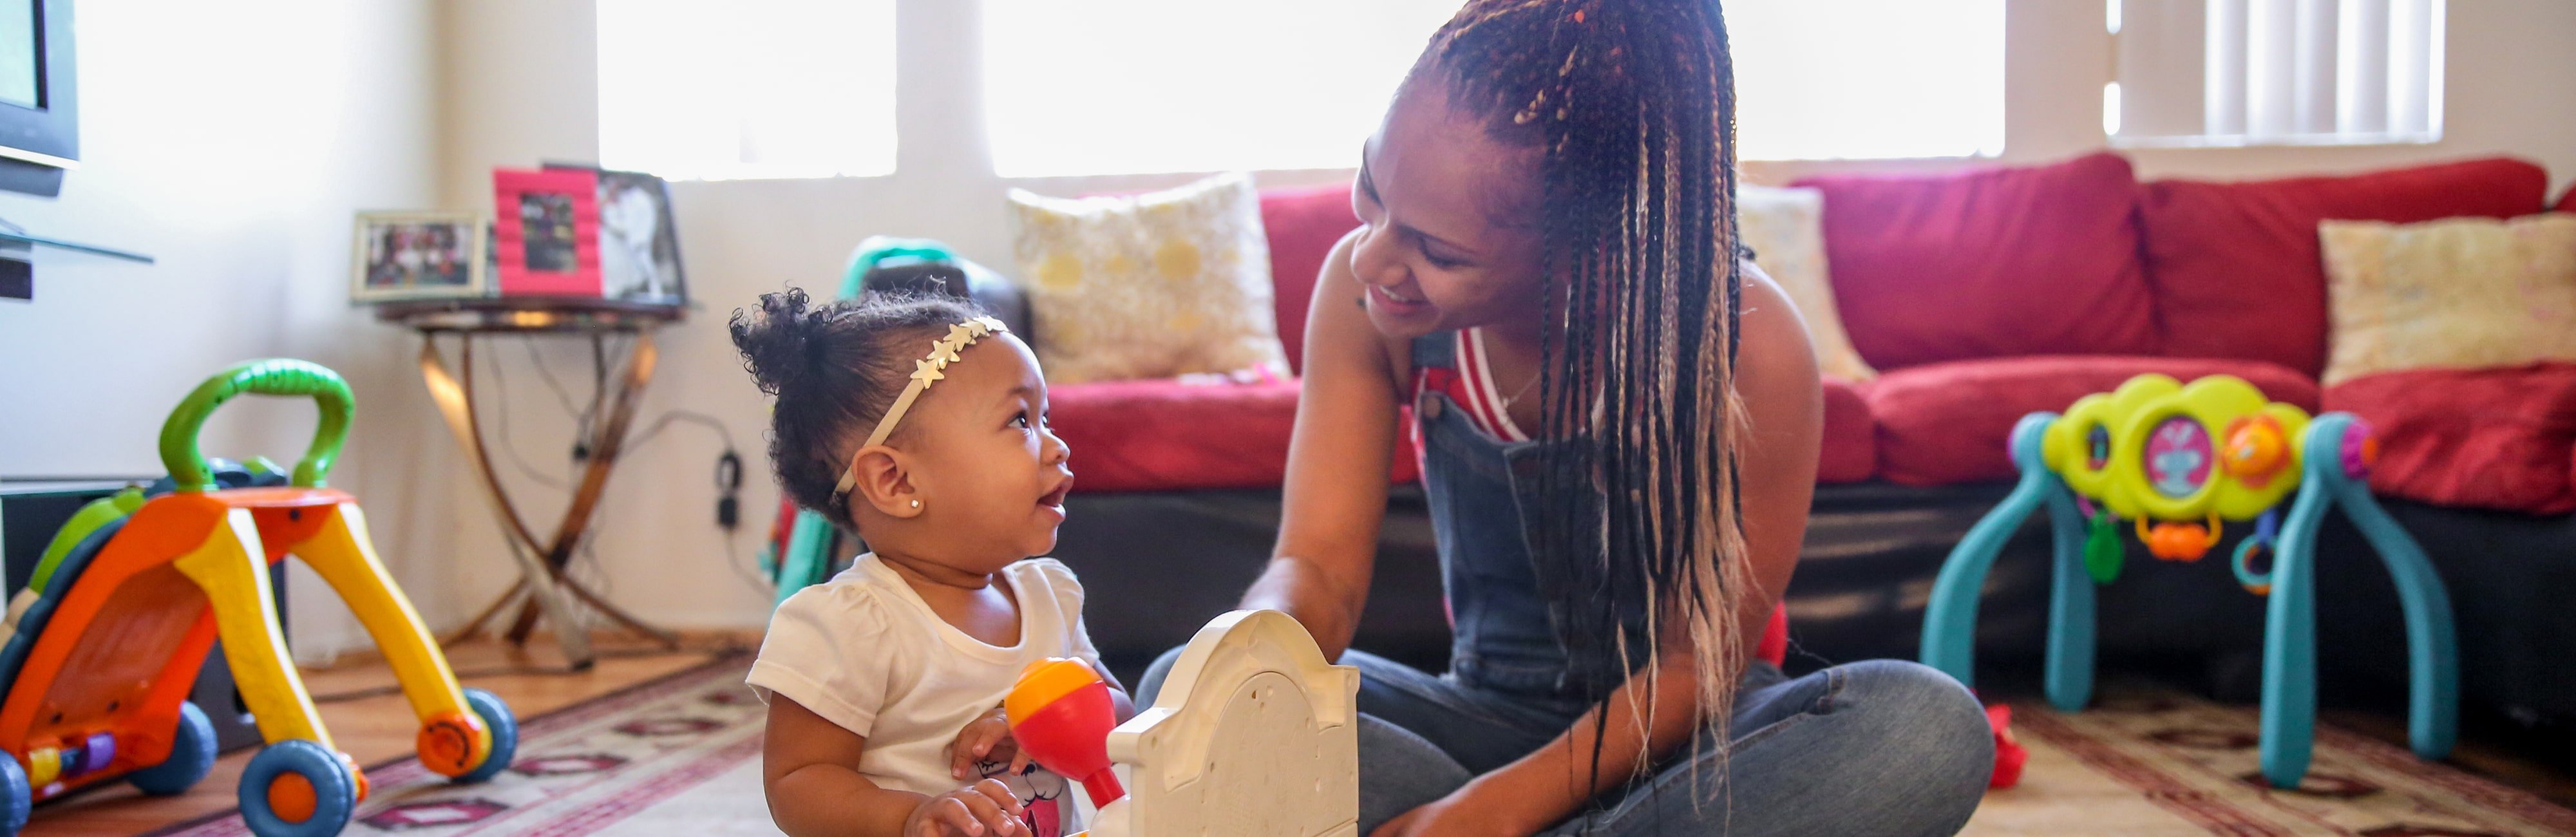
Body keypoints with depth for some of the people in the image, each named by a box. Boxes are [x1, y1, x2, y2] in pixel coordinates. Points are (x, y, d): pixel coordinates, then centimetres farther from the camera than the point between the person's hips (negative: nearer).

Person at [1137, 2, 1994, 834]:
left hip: (1677, 735, -2)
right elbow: (1320, 565, -14)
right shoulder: (1363, 296, -15)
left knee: (1931, 728, -32)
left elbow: (1699, 662, -16)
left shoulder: (1746, 342, -24)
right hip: (1488, 712, 3)